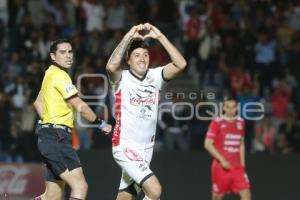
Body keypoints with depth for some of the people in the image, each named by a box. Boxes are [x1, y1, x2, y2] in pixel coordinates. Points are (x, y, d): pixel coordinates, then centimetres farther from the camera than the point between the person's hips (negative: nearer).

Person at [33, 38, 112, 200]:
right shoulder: (60, 75, -10)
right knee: (80, 186, -19)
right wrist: (102, 124, -2)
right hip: (57, 138, -10)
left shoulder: (51, 74, 19)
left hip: (51, 138, 10)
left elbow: (38, 103, 31)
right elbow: (80, 107, -13)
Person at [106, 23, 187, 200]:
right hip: (126, 147, -6)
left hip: (146, 148, 6)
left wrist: (160, 36, -16)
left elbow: (180, 64, -11)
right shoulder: (122, 79, -8)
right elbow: (111, 66, -31)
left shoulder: (155, 76, 4)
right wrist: (129, 36, -28)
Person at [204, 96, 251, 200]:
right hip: (221, 167, -3)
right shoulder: (217, 123, -6)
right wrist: (221, 159, -17)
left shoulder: (240, 123, 9)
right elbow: (208, 144, -10)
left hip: (237, 167, 3)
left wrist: (242, 163, 12)